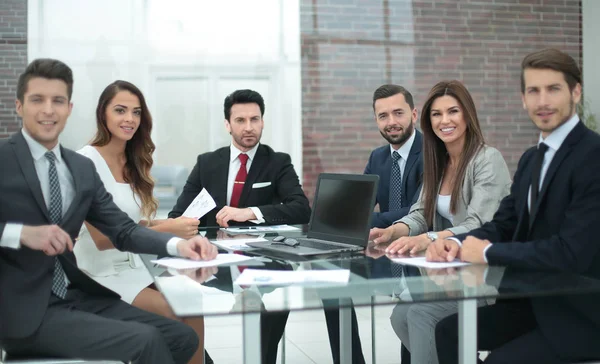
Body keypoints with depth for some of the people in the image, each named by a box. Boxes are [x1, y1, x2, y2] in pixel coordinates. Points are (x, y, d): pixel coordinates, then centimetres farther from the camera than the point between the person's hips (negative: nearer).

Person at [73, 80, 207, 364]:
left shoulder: (134, 162, 10)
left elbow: (135, 222, 8)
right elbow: (101, 238, -17)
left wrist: (176, 225, -10)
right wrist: (166, 229, -23)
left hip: (135, 268, 6)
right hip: (101, 275, -6)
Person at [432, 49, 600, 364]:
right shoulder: (531, 159, 11)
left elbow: (572, 252, -26)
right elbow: (503, 225, 11)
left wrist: (488, 252, -18)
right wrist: (458, 243, -10)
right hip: (536, 302, 8)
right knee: (449, 332, 1)